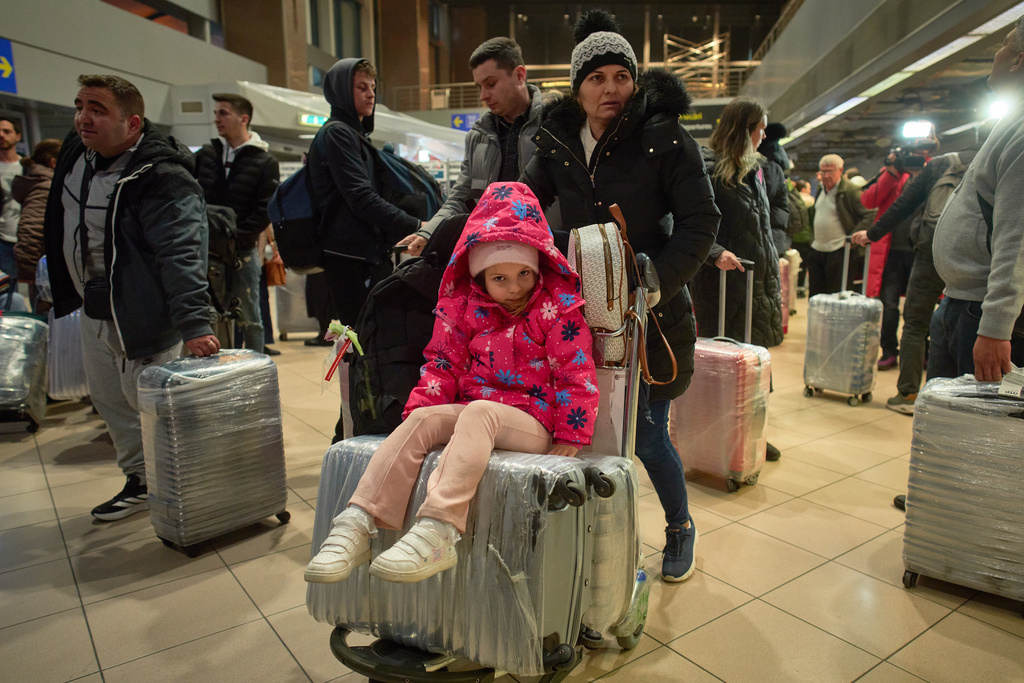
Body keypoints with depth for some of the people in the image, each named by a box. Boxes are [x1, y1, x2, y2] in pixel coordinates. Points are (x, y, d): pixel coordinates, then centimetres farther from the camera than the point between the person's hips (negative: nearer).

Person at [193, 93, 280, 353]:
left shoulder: (265, 162, -1)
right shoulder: (206, 153, 11)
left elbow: (265, 210, -9)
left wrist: (235, 238, -18)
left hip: (242, 253, -4)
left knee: (249, 319, 4)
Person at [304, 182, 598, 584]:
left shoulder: (558, 307, -2)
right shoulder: (465, 306, 8)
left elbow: (576, 376, -5)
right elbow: (445, 364, 11)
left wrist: (571, 437, -10)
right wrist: (419, 406, -4)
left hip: (533, 422, -4)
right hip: (472, 410, 5)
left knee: (478, 412, -35)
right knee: (423, 418, -23)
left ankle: (437, 533, -51)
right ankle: (358, 524, -32)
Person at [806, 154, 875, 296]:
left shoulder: (851, 191, -10)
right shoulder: (821, 189, 13)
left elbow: (869, 215, -12)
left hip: (838, 252, -7)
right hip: (816, 250, 7)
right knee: (815, 294, 11)